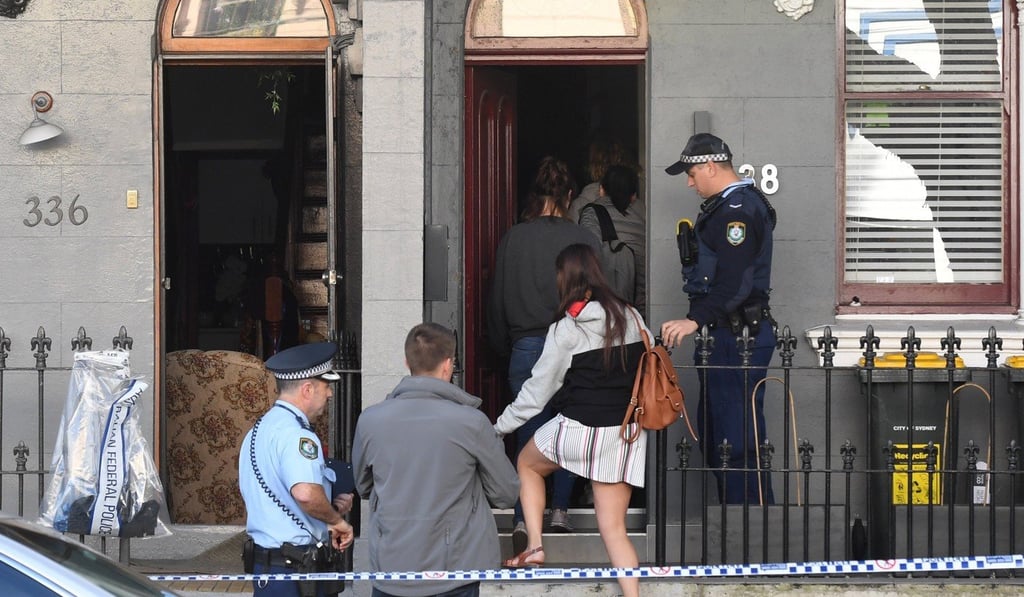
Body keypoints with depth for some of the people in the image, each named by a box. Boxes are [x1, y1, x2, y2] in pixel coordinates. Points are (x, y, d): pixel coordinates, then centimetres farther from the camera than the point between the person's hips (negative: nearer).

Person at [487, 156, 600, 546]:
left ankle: (523, 517, -8)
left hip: (526, 349, 1)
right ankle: (560, 509, 13)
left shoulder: (513, 239, 0)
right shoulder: (584, 239, -4)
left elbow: (497, 300, 5)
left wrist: (503, 347, 18)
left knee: (528, 434, 4)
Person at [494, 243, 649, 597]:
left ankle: (534, 547, 13)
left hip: (579, 429, -4)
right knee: (614, 528, 6)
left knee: (527, 464, 26)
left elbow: (537, 391, -2)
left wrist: (501, 426, 10)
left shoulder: (566, 330, -8)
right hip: (627, 434, 4)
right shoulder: (631, 318, 5)